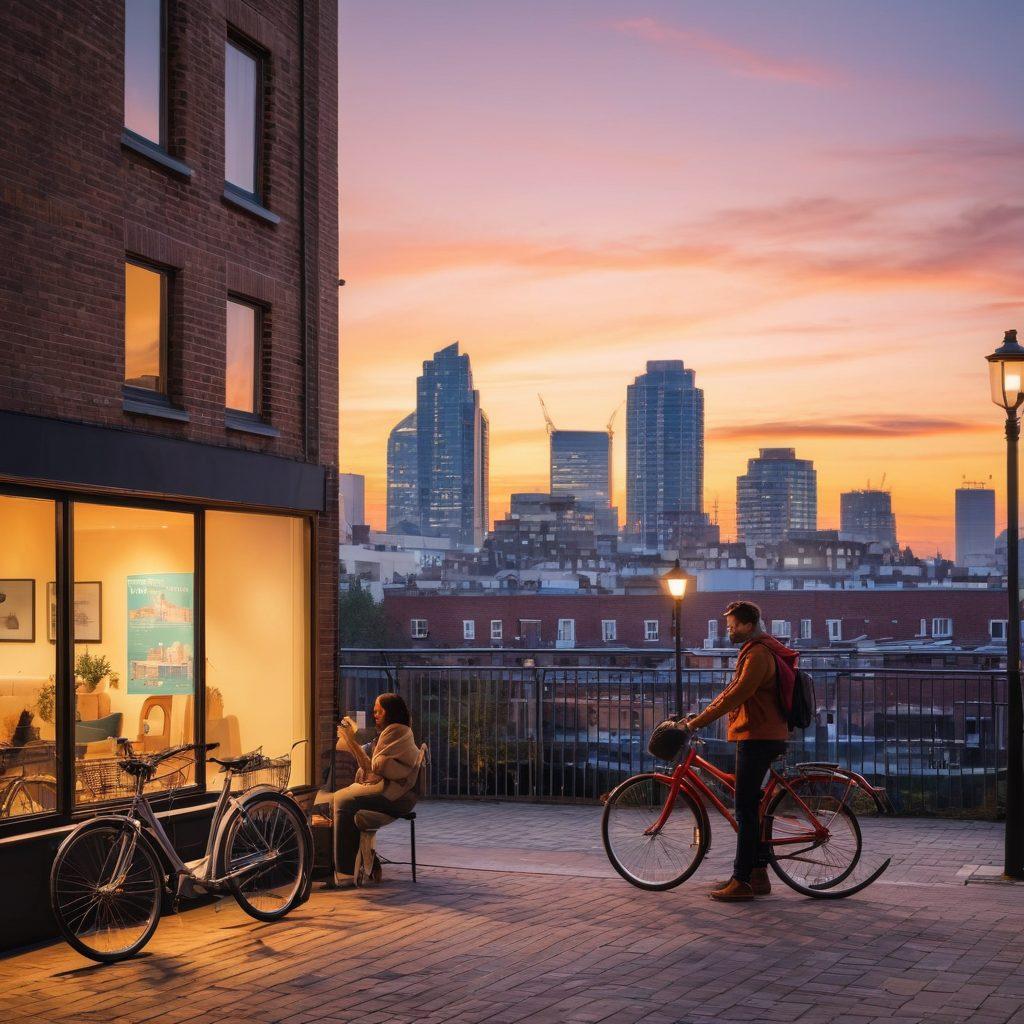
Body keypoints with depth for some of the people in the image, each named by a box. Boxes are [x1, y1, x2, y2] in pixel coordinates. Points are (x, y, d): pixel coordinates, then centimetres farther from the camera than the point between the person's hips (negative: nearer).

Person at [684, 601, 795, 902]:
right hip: (761, 737, 11)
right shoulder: (754, 651, 19)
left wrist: (698, 722, -21)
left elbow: (736, 696, -22)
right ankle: (758, 874, 18)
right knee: (752, 806, 13)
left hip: (758, 738, -11)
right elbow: (731, 692, 22)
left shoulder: (758, 654, -15)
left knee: (746, 809, -9)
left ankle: (742, 882, -8)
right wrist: (699, 717, 15)